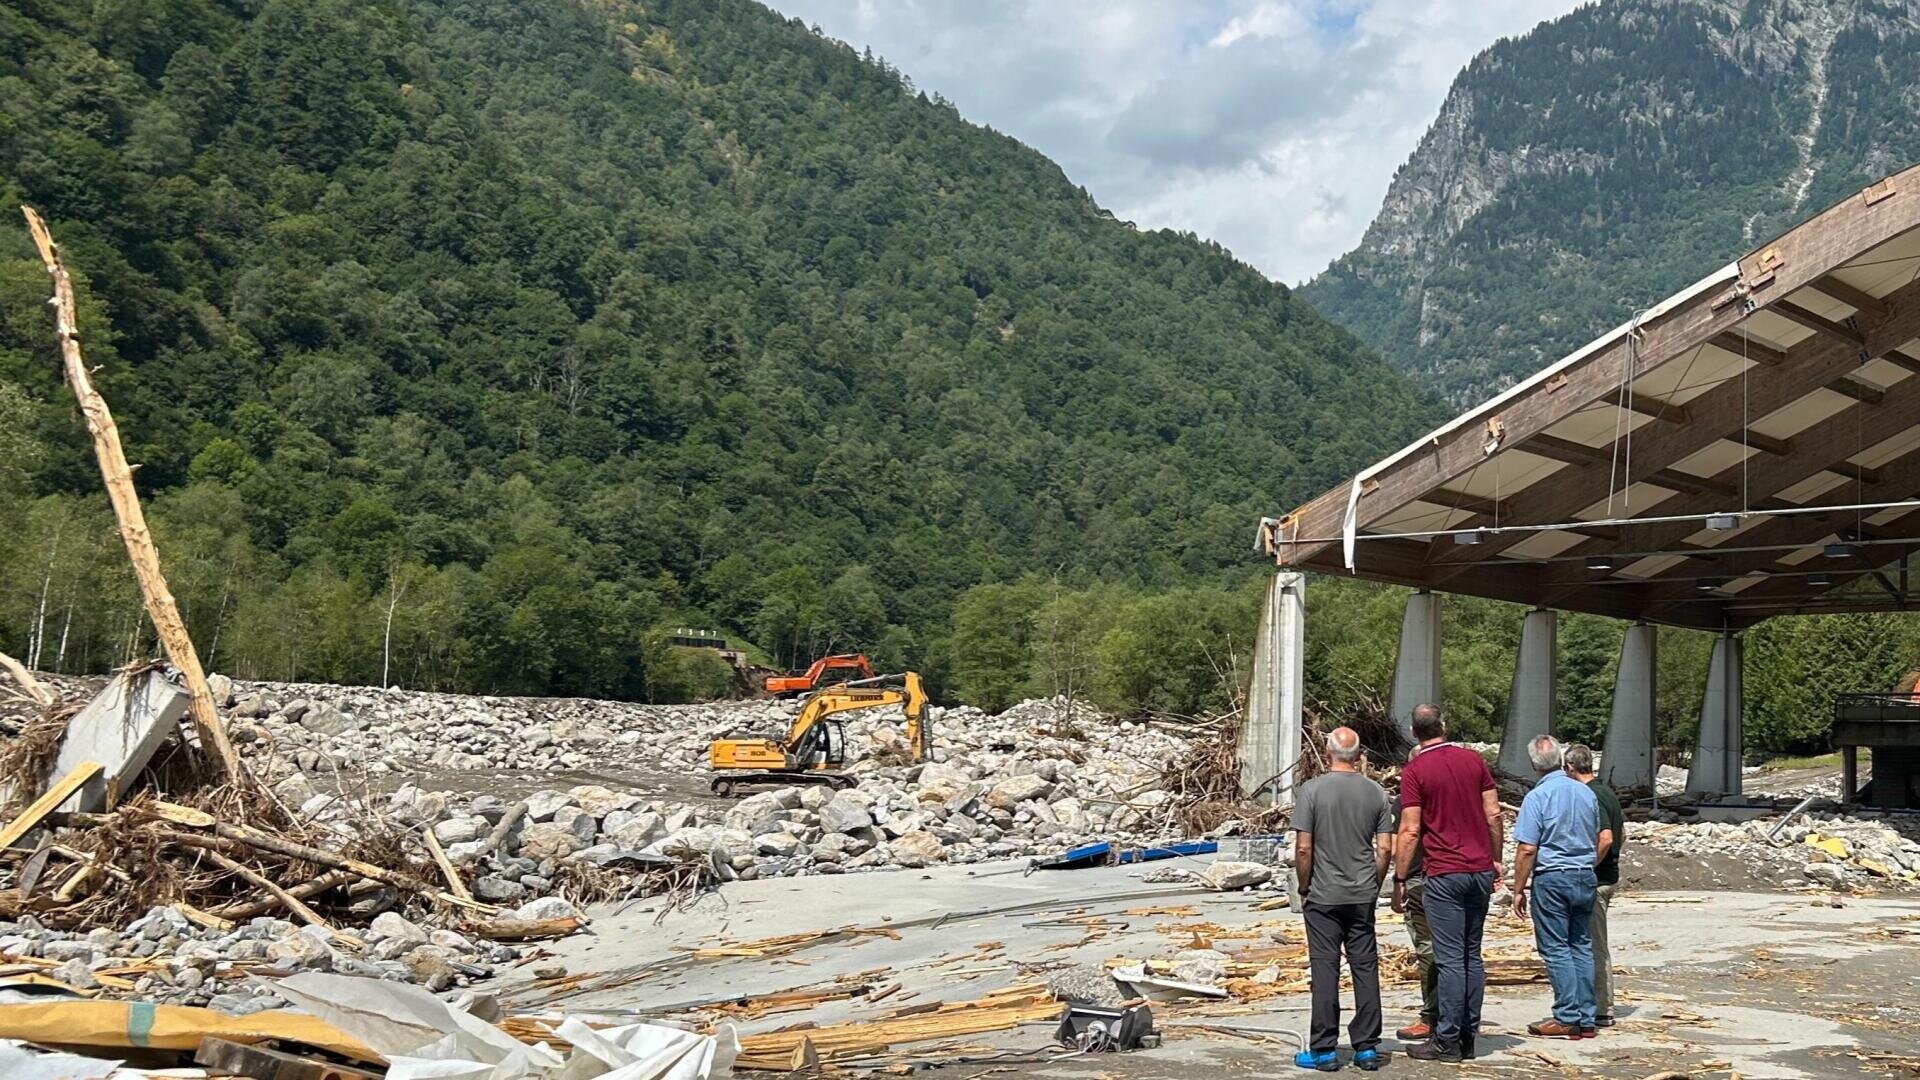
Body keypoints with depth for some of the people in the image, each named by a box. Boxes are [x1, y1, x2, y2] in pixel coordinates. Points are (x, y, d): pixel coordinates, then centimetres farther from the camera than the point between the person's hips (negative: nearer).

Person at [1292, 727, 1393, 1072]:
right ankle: (1367, 1047, 12)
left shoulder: (1313, 789, -9)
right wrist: (1374, 885, 14)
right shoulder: (1376, 792, 1)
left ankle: (1324, 1050, 3)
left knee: (1325, 969, 1)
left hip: (1324, 896, -3)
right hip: (1363, 897, 3)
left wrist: (1304, 888, 2)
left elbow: (1303, 848, -11)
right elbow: (1385, 849, 1)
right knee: (1366, 967, 8)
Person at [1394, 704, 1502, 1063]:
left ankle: (1448, 1040, -1)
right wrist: (1496, 860, 17)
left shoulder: (1414, 771, -8)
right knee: (1472, 956, 11)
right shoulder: (1474, 760, 6)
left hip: (1444, 875, -5)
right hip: (1481, 871, 5)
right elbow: (1493, 814, 6)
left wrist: (1399, 880, -6)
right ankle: (1469, 1036, 15)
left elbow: (1410, 831, -11)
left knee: (1450, 959, -3)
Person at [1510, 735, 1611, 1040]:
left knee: (1556, 948, 0)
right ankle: (1586, 1018, 13)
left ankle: (1567, 1018, 0)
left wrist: (1518, 890, -8)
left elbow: (1527, 849, -15)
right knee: (1582, 945, 11)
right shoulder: (1587, 793, 6)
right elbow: (1599, 843, 16)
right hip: (1585, 877, 6)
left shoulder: (1537, 797, -13)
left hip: (1551, 878, -6)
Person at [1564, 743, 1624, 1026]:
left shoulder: (1590, 797, -19)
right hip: (1609, 875, 10)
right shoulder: (1607, 792, 11)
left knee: (1595, 947, -2)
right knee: (1596, 946, 17)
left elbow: (1605, 838, -27)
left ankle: (1601, 1012, 5)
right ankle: (1602, 1006, 24)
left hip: (1594, 882, -10)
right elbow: (1622, 834, 19)